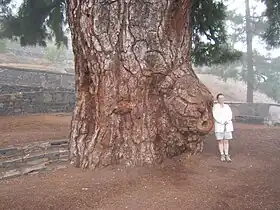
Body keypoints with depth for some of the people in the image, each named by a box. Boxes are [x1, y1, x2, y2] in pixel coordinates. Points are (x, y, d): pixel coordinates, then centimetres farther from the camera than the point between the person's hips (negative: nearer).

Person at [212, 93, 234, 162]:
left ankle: (227, 155, 3)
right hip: (219, 126, -2)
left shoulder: (227, 106, 15)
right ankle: (222, 155, 4)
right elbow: (215, 116, -7)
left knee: (226, 141, 1)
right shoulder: (215, 107, 4)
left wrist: (227, 121, -14)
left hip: (228, 126, 3)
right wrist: (222, 122, -16)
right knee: (220, 141, -1)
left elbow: (230, 115, 4)